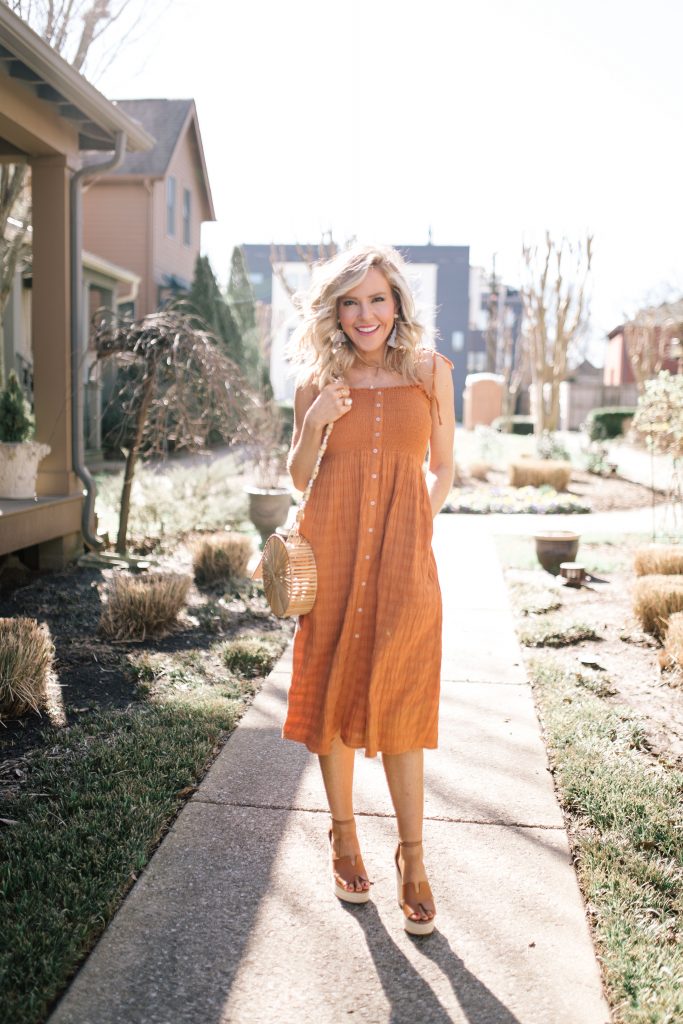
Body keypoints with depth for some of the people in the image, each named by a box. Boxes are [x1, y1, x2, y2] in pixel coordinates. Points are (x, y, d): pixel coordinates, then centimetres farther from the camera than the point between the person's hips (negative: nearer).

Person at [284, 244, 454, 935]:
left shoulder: (430, 371, 5)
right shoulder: (319, 380, 6)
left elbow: (442, 470, 11)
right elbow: (297, 476, 10)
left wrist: (412, 522, -3)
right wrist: (315, 423, -7)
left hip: (402, 556, -1)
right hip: (331, 553, 1)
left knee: (398, 703, 0)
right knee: (333, 692, 7)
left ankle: (412, 858, 14)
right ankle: (344, 837, 26)